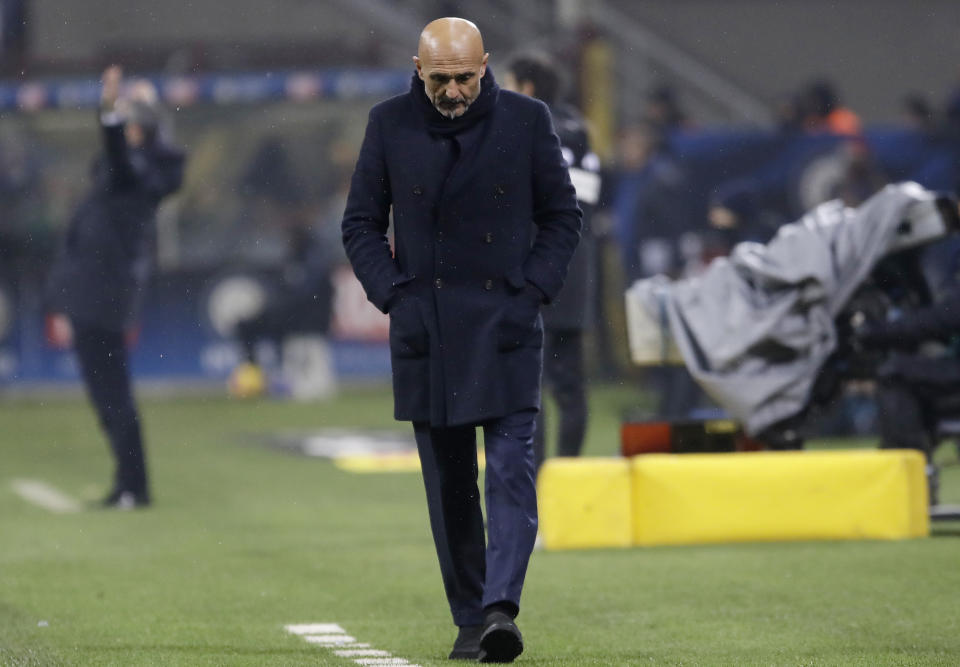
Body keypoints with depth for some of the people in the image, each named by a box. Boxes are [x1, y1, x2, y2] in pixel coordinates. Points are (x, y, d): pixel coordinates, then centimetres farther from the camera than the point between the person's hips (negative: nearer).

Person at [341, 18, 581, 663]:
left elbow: (563, 216, 8)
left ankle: (501, 608, -20)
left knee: (511, 469, -13)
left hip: (506, 327, -1)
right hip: (424, 331, 2)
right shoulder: (390, 124, 2)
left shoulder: (526, 119, 0)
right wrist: (392, 294, -3)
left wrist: (534, 290, -4)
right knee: (448, 481, 5)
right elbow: (362, 223, 10)